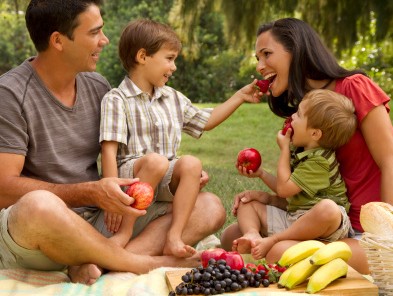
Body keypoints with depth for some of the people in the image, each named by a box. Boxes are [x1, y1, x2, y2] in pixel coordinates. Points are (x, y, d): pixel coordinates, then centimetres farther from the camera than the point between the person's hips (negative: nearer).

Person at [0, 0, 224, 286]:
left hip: (102, 224, 6)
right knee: (39, 206, -42)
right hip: (26, 229, -5)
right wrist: (90, 193, -25)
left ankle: (96, 262, -27)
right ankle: (145, 263, -18)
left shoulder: (98, 86, 8)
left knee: (209, 207, -8)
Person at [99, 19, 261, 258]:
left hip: (166, 180, 5)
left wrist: (240, 96, 28)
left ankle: (174, 236, -27)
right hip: (130, 174, -5)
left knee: (192, 163, -25)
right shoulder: (116, 99, -3)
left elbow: (206, 121, 31)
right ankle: (125, 231, -24)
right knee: (156, 161, -36)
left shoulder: (173, 99, 18)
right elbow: (109, 151, -12)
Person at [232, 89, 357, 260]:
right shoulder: (299, 151, 10)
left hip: (319, 225, -9)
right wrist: (261, 174, 6)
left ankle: (272, 240, -31)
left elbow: (284, 189, -18)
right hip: (292, 217, 9)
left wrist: (284, 149, -10)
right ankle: (252, 234, -24)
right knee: (247, 203, 10)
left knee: (329, 208, -42)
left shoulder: (320, 161, -18)